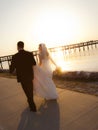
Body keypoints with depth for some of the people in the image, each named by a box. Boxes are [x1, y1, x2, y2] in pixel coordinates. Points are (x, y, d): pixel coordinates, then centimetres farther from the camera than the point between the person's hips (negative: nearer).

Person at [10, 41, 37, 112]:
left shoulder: (15, 56, -19)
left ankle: (33, 107, 14)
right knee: (30, 89, 25)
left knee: (27, 91, 11)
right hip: (30, 75, 3)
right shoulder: (30, 54, -11)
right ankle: (31, 100, 48)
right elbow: (34, 64, 2)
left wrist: (11, 71, 14)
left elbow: (12, 68, -11)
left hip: (22, 77, -3)